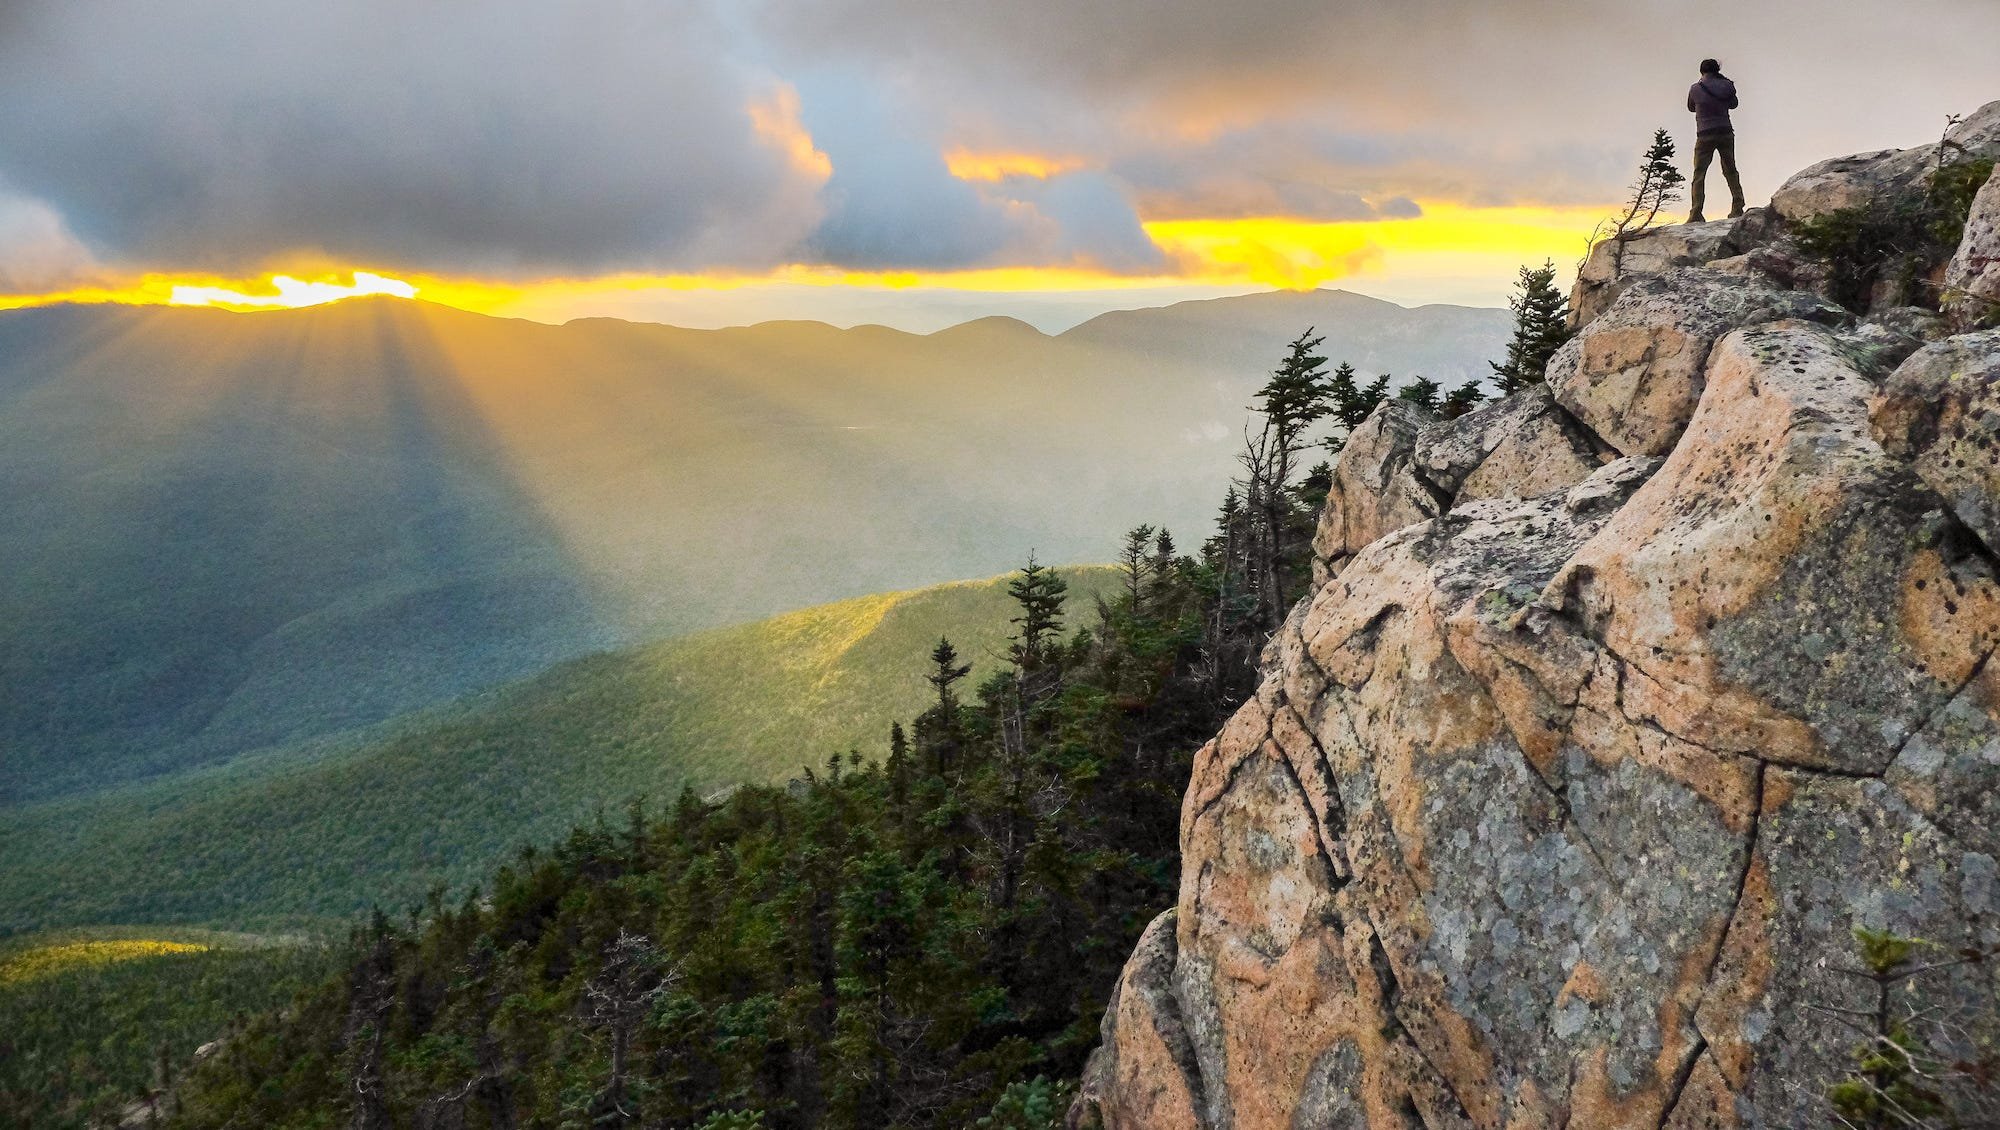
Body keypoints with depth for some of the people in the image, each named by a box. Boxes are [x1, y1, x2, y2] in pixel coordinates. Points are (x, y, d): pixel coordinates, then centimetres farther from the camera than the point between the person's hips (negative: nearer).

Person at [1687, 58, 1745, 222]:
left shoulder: (1695, 89, -4)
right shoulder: (1727, 86, 0)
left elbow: (1691, 108, 13)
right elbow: (1733, 104, 17)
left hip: (1705, 135, -2)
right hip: (1726, 133, 2)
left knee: (1699, 175, -2)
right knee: (1731, 172, 13)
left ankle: (1696, 214, -13)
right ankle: (1737, 208, 11)